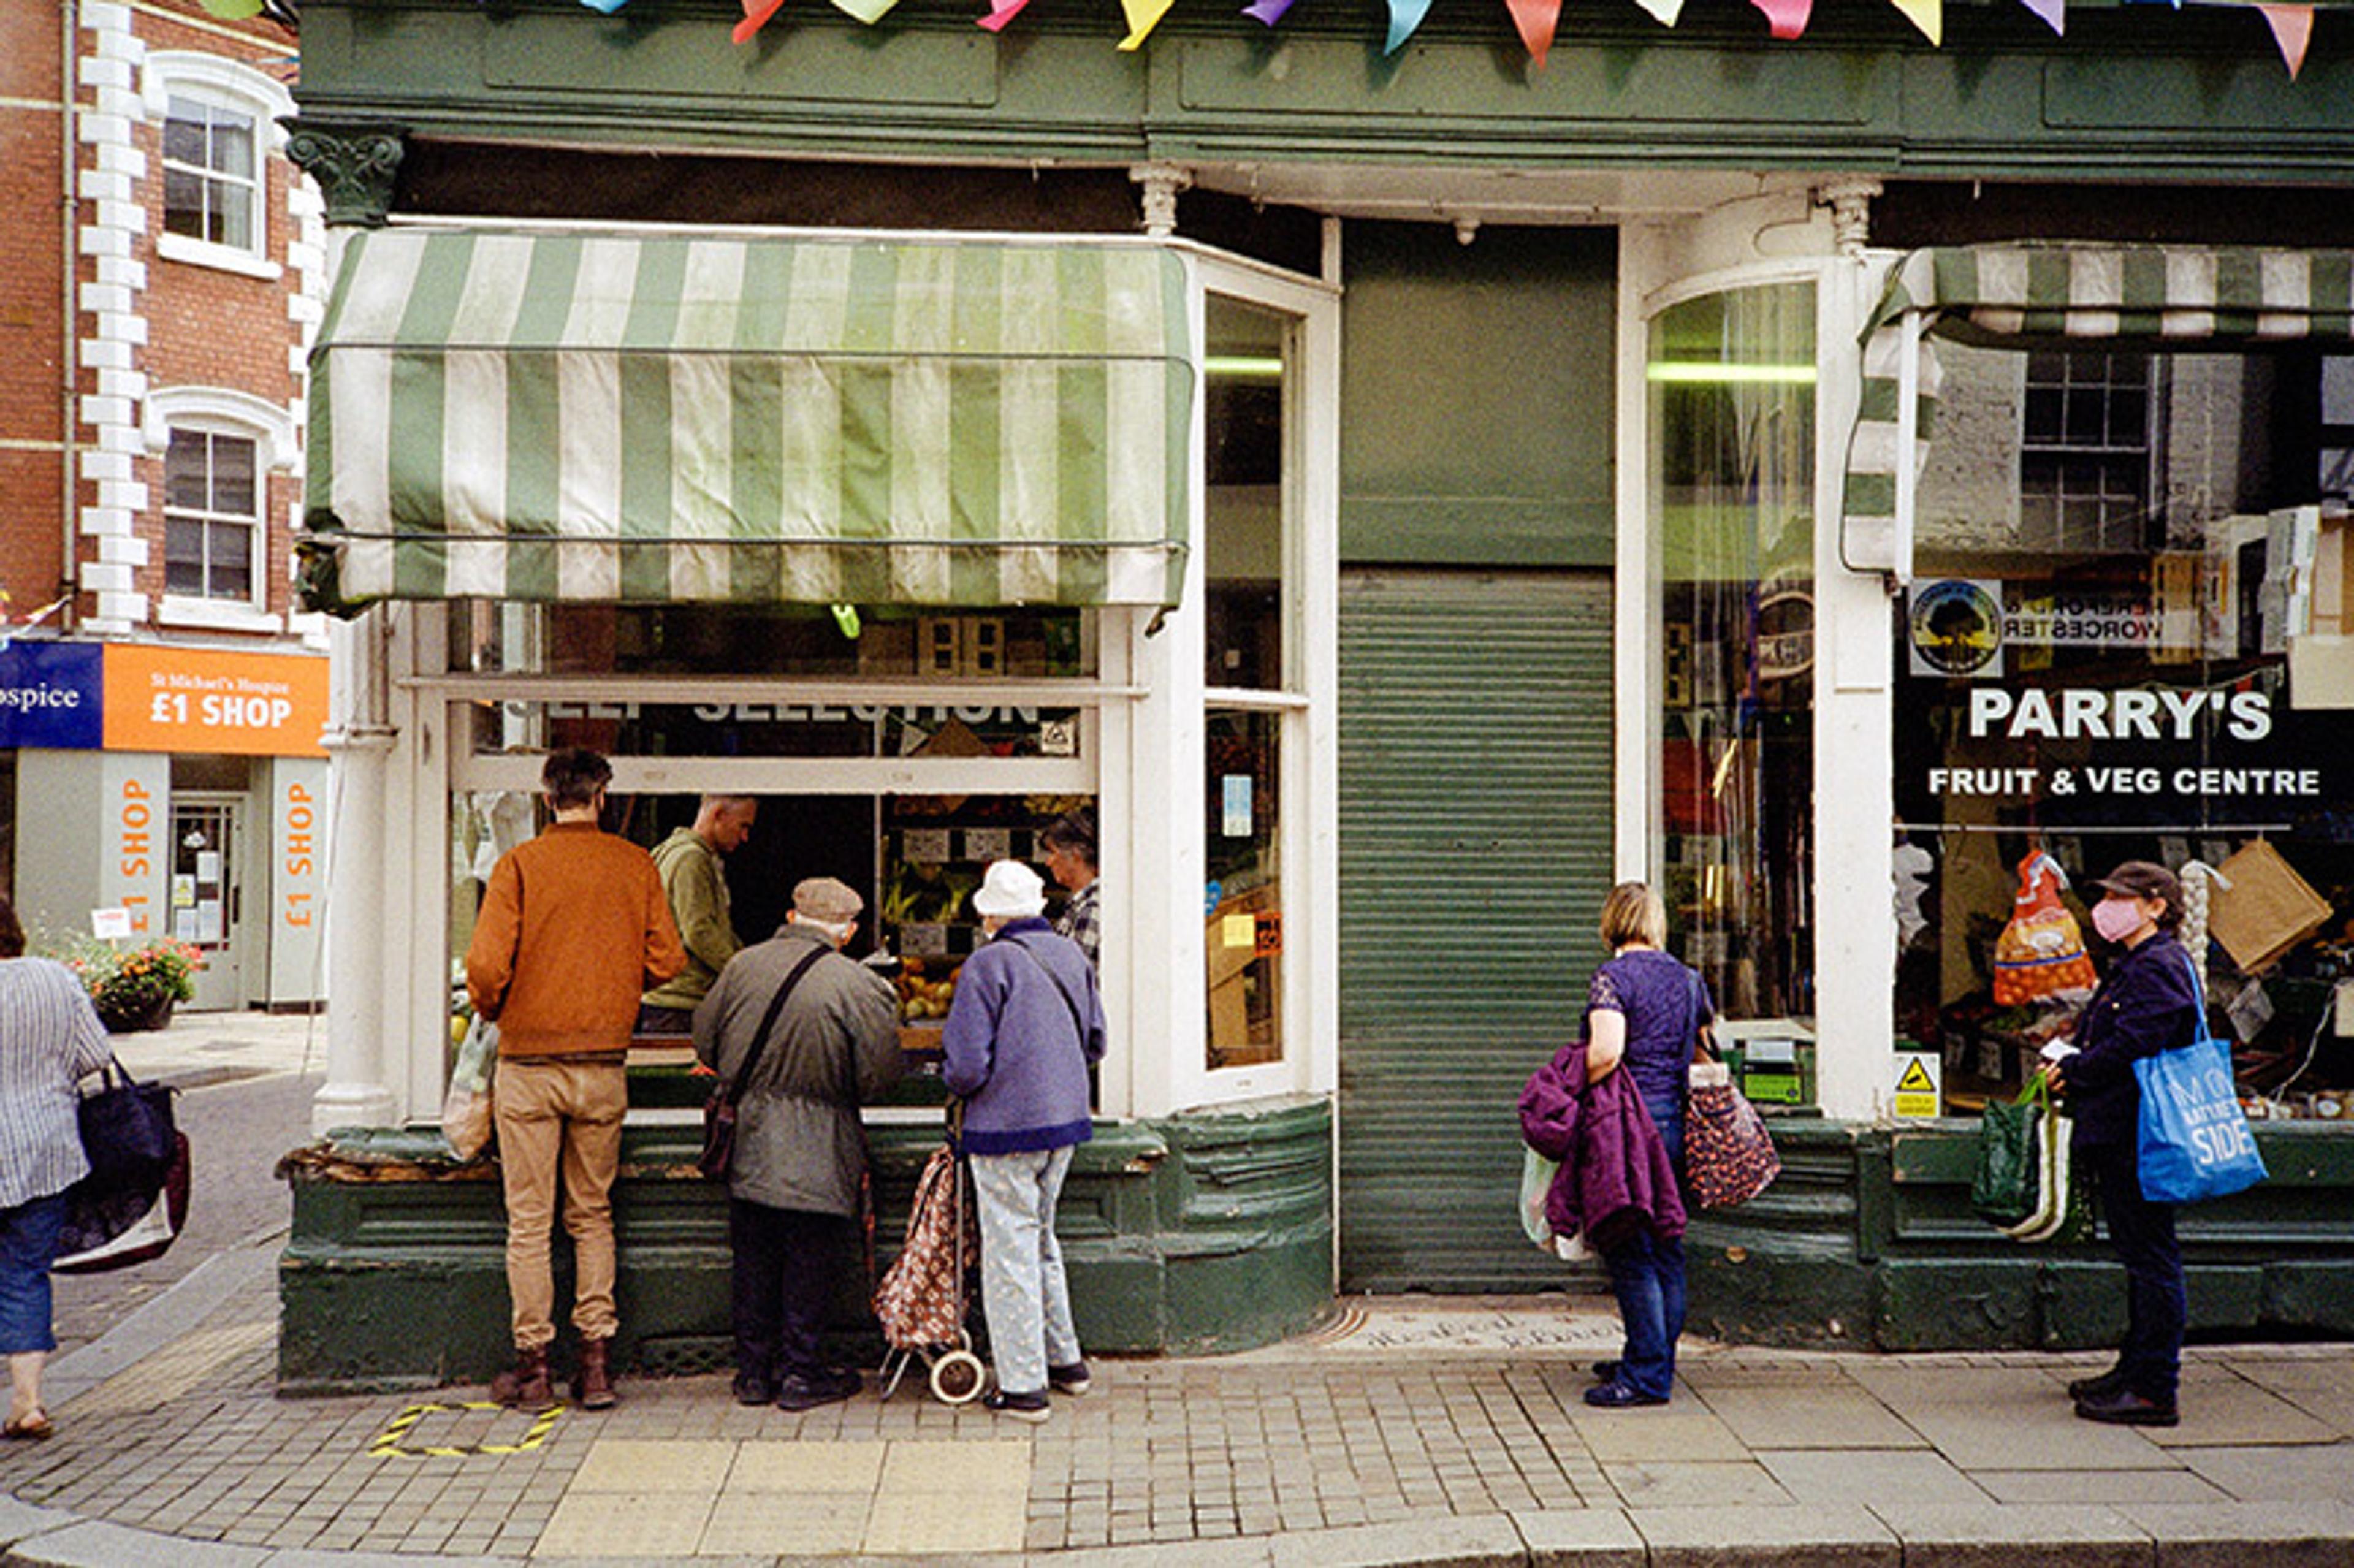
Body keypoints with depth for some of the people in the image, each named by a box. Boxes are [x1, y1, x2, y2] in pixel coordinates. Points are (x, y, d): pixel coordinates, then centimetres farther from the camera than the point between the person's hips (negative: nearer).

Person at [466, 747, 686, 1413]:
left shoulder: (520, 864, -6)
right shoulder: (636, 865, 1)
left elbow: (487, 965, -12)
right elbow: (666, 960, 1)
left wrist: (492, 1010, 9)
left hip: (529, 1063, -2)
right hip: (603, 1066, 2)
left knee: (529, 1220, 5)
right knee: (593, 1214, 13)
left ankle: (533, 1364, 9)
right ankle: (597, 1361, 12)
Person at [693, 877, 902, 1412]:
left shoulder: (742, 965, 0)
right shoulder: (859, 985, -13)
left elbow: (705, 1043, 9)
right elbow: (878, 1076, -10)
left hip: (747, 1147, 5)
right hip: (816, 1156, -4)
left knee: (753, 1259, 15)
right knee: (812, 1260, 8)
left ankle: (753, 1372, 24)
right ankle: (799, 1373, 15)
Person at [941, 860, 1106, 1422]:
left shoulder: (988, 965, -15)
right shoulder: (1072, 955, 6)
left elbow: (967, 1064, -18)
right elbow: (1095, 1044, 13)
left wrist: (957, 1082, 4)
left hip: (1006, 1124, -7)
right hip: (1065, 1120, 7)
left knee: (1010, 1250, 1)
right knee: (1040, 1239, 22)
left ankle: (1022, 1387, 7)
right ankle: (1065, 1360, 29)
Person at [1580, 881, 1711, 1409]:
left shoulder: (1613, 977, -10)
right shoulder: (1687, 979, 11)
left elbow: (1606, 1053, -23)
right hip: (1677, 1123, 8)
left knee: (1630, 1253, -2)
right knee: (1666, 1250, 14)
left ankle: (1647, 1377, 0)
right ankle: (1654, 1360, 24)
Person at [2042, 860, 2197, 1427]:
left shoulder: (2159, 967, -15)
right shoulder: (2134, 965, 18)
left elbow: (2132, 1049, -22)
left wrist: (2072, 1072, -10)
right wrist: (2067, 1062, 6)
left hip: (2140, 1140, -11)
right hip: (2122, 1137, 11)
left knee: (2150, 1258, -6)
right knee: (2139, 1257, 16)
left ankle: (2154, 1391, -1)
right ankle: (2135, 1370, 26)